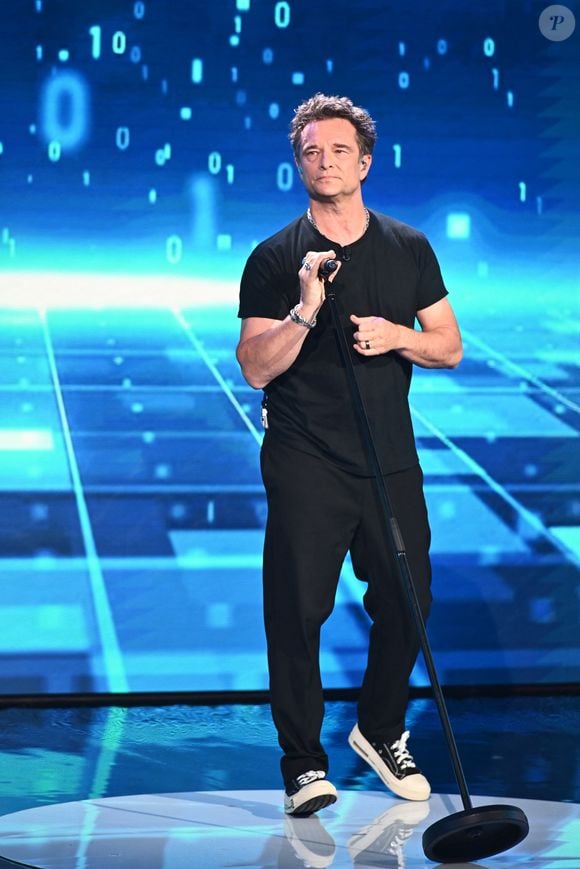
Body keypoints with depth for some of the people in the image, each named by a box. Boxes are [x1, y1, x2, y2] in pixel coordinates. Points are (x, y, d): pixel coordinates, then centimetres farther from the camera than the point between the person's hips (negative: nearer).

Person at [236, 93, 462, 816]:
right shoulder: (274, 259, 0)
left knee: (406, 602, 7)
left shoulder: (409, 249, 9)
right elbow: (256, 369, -6)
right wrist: (305, 312, -21)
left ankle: (381, 731, 29)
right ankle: (304, 763, 8)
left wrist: (397, 337, -10)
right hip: (304, 466, -3)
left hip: (391, 461, 3)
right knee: (298, 610, -4)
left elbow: (449, 346, 10)